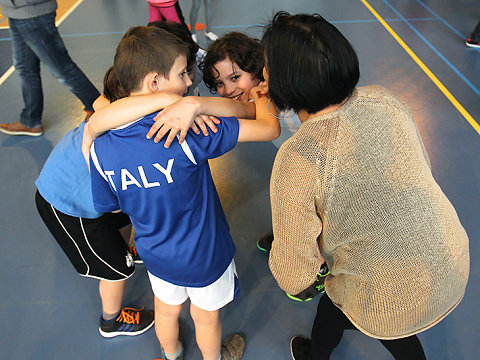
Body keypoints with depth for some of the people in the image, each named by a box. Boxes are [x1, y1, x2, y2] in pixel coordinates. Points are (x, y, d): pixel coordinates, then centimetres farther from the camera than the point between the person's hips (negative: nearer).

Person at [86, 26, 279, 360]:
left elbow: (111, 206, -1)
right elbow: (271, 128, -30)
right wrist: (262, 100, -7)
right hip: (204, 255, -4)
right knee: (206, 317, 27)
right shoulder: (188, 132, -34)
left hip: (156, 254, 4)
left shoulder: (100, 148, -18)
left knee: (167, 309, 34)